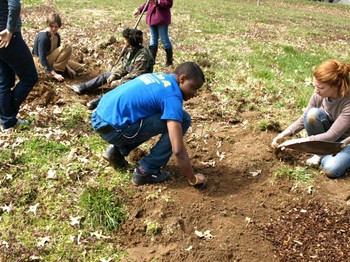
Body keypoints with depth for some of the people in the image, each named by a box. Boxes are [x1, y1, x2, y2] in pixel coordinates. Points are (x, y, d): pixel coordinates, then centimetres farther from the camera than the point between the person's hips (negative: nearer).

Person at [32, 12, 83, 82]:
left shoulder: (57, 36, 2)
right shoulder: (43, 37, -24)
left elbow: (59, 53, 7)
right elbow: (42, 59, -28)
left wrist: (68, 68, -5)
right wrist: (54, 74, -34)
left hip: (52, 59, 9)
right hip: (45, 63, -9)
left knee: (80, 68, 8)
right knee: (67, 47, -25)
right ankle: (56, 71, -23)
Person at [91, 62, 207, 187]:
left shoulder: (158, 77, 14)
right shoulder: (172, 95, -13)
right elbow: (178, 150, -18)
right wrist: (194, 179, -4)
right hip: (112, 128, -9)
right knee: (183, 119, -7)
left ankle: (117, 150, 18)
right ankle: (147, 171, -2)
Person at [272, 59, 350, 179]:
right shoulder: (319, 95, -18)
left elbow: (331, 136, -33)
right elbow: (304, 119, -3)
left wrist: (297, 142, -33)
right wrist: (284, 134, -17)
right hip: (328, 131, 5)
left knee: (331, 169, -34)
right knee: (312, 114, -28)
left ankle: (325, 154, 0)